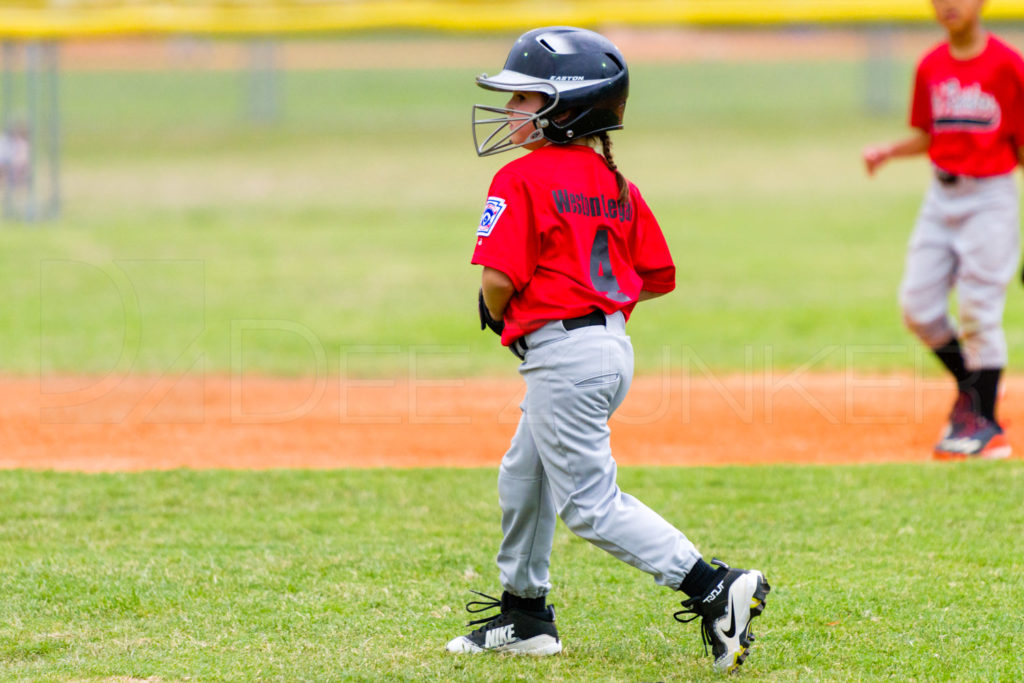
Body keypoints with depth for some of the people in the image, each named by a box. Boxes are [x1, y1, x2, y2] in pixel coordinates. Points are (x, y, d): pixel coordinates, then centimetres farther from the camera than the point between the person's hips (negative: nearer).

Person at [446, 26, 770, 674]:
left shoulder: (521, 180, -12)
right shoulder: (616, 181, 11)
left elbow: (501, 278, -19)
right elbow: (658, 276, 12)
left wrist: (499, 318, 3)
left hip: (561, 351, -9)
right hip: (614, 342, 9)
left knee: (590, 501, -7)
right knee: (523, 477, 24)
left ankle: (713, 588, -18)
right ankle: (525, 614, 35)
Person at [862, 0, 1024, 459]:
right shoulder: (930, 67, 6)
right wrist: (887, 152, -2)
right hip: (941, 197, 6)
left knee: (978, 310, -8)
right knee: (918, 306, 2)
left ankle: (985, 422, 3)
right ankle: (971, 388, 24)